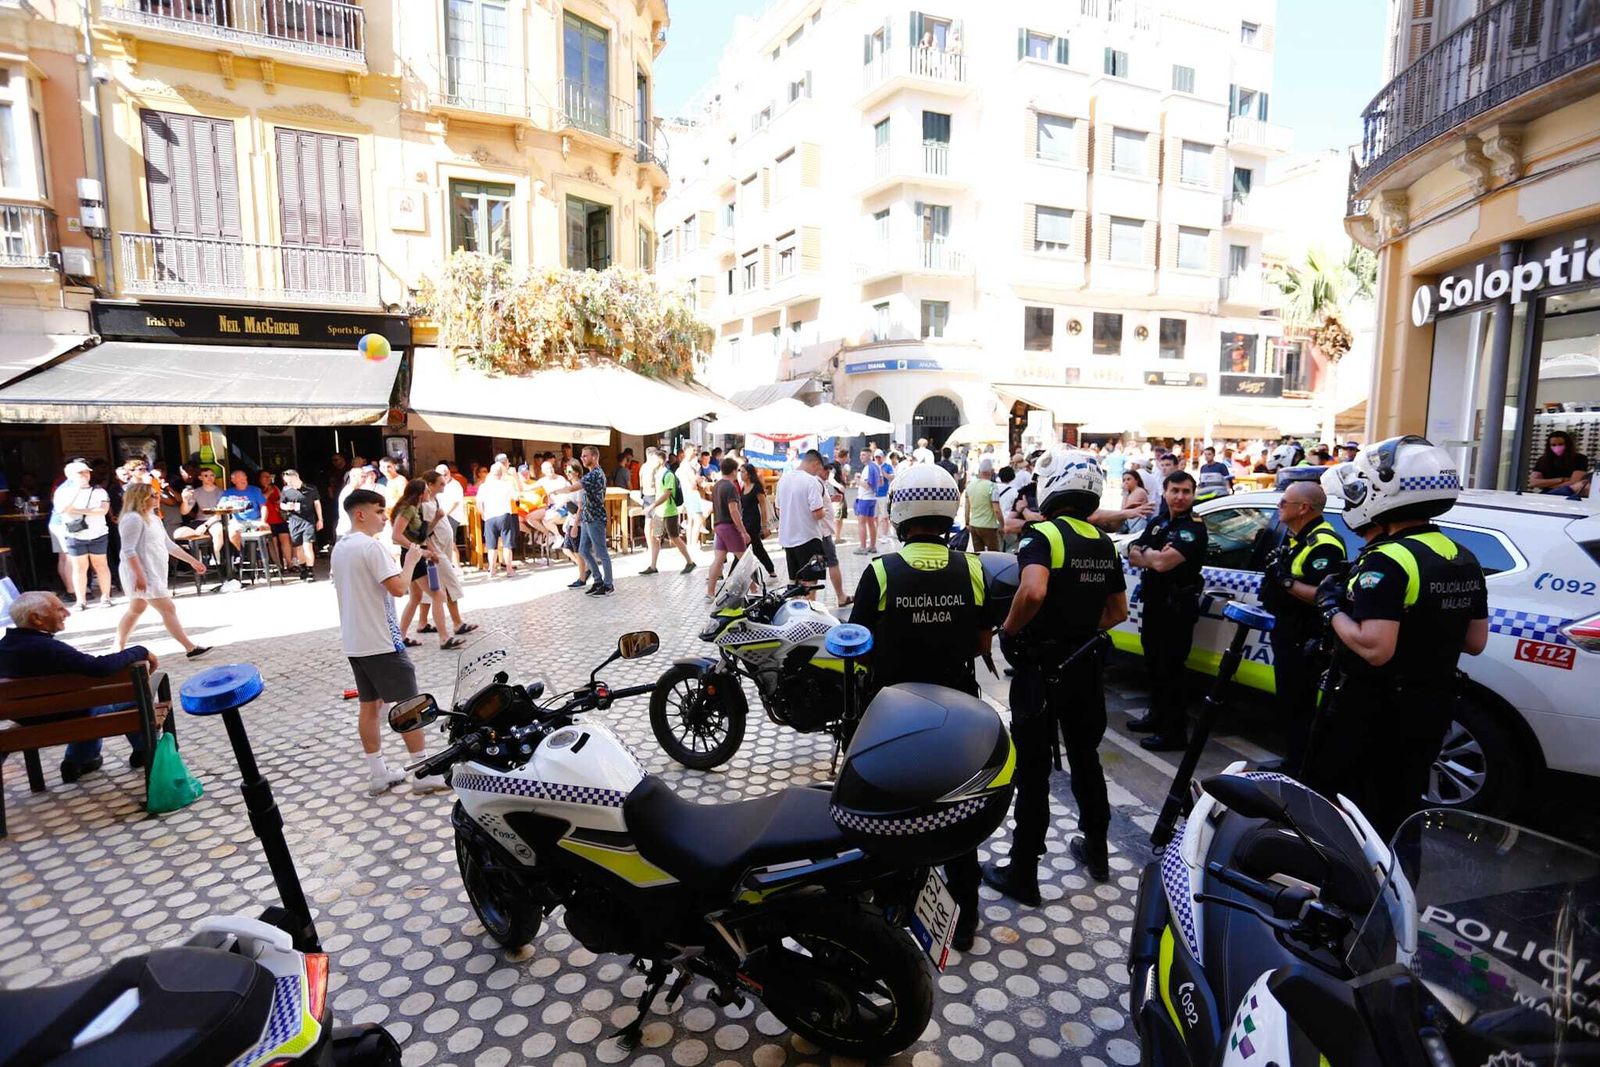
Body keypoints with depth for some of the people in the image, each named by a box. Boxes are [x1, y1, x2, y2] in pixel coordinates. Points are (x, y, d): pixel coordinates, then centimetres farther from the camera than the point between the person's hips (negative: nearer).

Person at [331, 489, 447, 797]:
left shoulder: (339, 548, 12)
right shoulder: (371, 546, -17)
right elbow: (398, 588, -23)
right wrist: (410, 561, -9)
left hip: (354, 641, 9)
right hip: (381, 640, -9)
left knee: (369, 705, 12)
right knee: (408, 704, -1)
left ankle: (378, 775, 19)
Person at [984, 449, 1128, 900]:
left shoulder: (1042, 534, -17)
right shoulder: (1103, 542, 6)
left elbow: (1033, 591, -35)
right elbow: (1118, 610, 14)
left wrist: (1009, 629, -19)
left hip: (1041, 669, -7)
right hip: (1086, 667, 7)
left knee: (1034, 772, 3)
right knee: (1085, 758, 22)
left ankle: (1023, 873, 16)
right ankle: (1096, 850, 40)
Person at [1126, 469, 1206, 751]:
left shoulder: (1194, 528, -14)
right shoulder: (1158, 522, 11)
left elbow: (1162, 563, -25)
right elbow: (1133, 556, 4)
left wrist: (1146, 552, -5)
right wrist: (1155, 555, -15)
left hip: (1178, 606, -8)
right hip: (1153, 601, 8)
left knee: (1170, 667, -4)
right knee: (1153, 661, 18)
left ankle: (1175, 732, 5)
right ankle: (1157, 715, 34)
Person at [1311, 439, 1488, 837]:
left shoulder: (1387, 561, -23)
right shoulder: (1464, 559, 6)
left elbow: (1375, 648, -30)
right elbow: (1475, 642, 12)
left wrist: (1332, 607, -16)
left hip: (1375, 709, -9)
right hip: (1433, 707, 9)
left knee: (1329, 799, 5)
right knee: (1398, 807, 21)